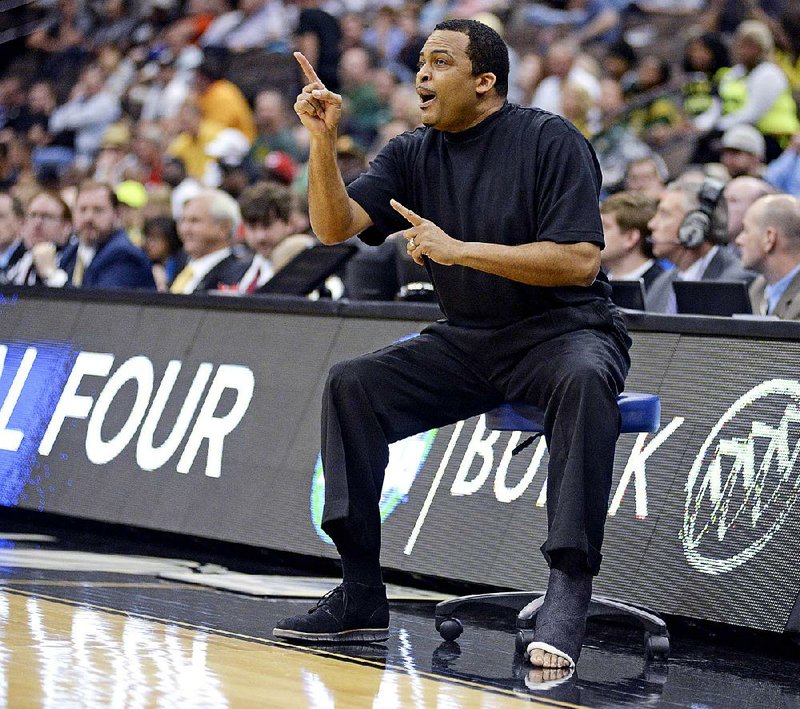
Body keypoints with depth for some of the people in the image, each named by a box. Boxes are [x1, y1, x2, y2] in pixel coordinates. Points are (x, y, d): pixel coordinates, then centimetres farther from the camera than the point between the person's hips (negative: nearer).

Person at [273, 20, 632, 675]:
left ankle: (569, 591, -40)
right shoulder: (413, 155, 7)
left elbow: (580, 261, -19)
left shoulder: (551, 141, -10)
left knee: (582, 380, -39)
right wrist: (323, 142, -19)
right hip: (467, 341, 6)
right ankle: (362, 600, -14)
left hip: (565, 329, -6)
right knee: (351, 386, -13)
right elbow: (335, 227, -4)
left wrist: (460, 250, -21)